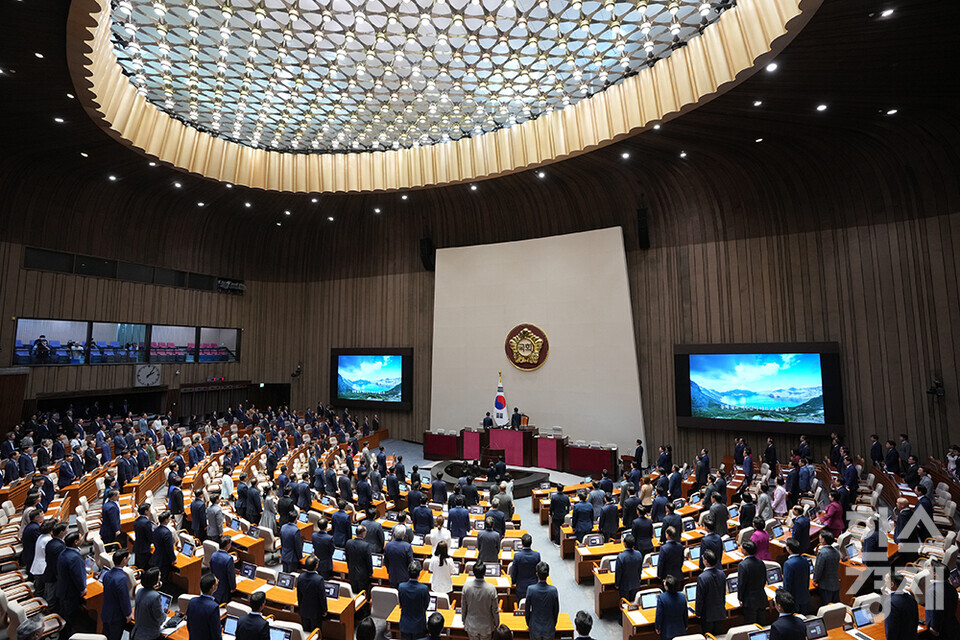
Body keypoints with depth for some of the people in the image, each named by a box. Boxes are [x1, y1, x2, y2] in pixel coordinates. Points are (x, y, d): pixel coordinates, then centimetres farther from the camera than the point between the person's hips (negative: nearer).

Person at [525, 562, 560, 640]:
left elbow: (527, 610, -7)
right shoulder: (553, 590, -18)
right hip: (549, 628, 0)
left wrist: (528, 624, 11)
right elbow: (556, 610, -4)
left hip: (535, 628, 0)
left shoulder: (530, 589, -20)